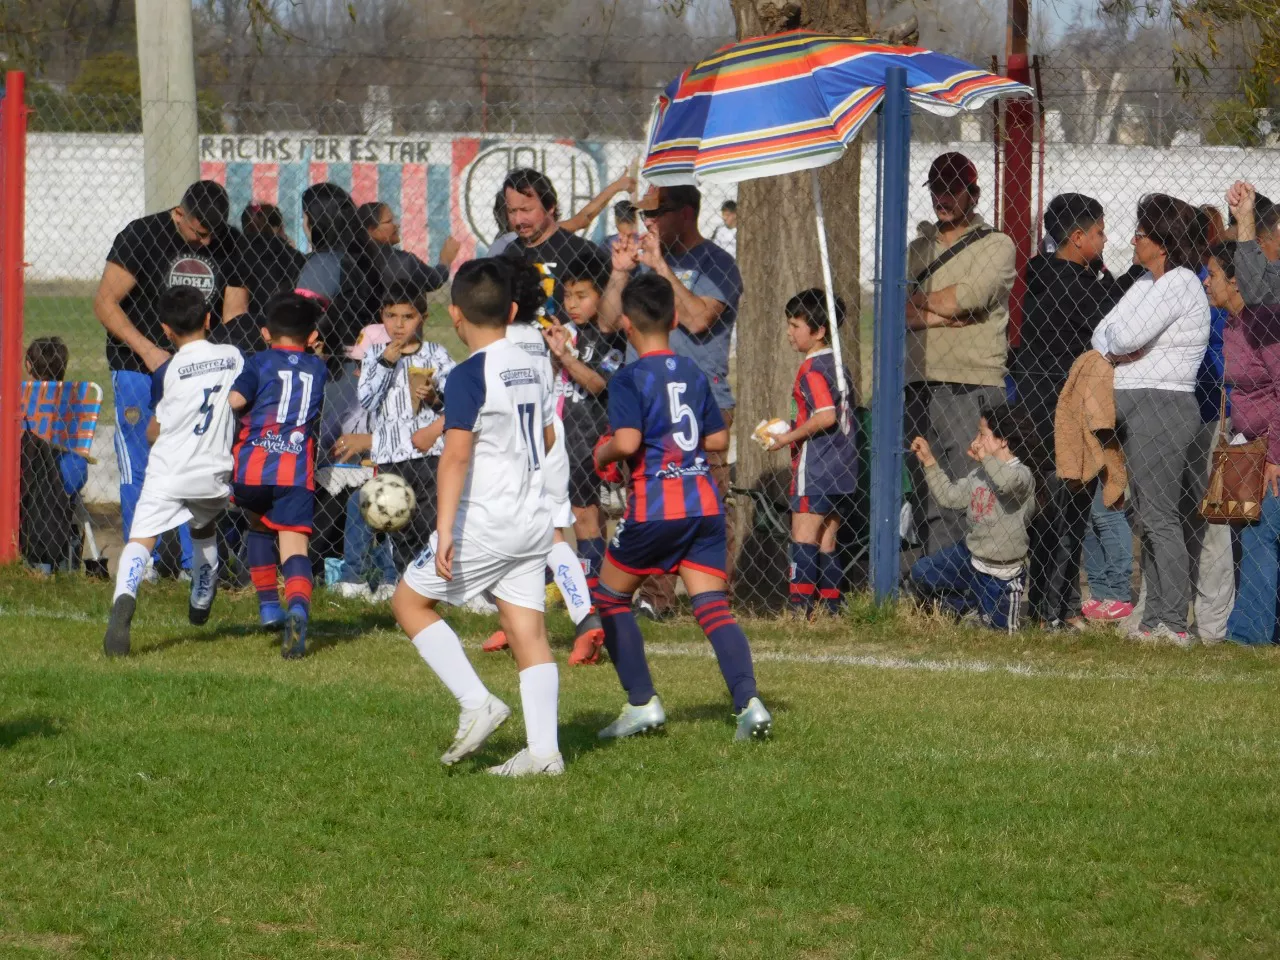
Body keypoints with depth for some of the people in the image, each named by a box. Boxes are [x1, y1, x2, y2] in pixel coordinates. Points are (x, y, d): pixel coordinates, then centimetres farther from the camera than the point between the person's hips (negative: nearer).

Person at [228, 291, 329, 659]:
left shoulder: (260, 362, 10)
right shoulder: (319, 369, 19)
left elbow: (235, 400, -5)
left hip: (253, 465, 0)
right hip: (296, 470, 0)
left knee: (259, 525, 28)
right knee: (294, 544, -9)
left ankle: (268, 603, 26)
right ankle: (298, 606, -36)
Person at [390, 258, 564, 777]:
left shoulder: (469, 376, -14)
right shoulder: (530, 367, 10)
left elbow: (457, 453, -23)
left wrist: (445, 529, -26)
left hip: (484, 521, -7)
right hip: (533, 520, 7)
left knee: (410, 601, 7)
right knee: (528, 631, 6)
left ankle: (476, 703, -4)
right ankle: (544, 750, -1)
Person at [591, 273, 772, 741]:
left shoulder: (629, 378, -7)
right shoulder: (695, 374, 11)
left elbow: (627, 441, -18)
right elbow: (718, 439, 14)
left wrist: (603, 453, 2)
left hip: (653, 506, -5)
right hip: (704, 503, 5)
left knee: (610, 597, 14)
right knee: (713, 605, 0)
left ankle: (642, 703, 11)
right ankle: (748, 700, -21)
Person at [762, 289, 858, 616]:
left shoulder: (812, 369, -12)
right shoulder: (837, 365, 14)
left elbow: (826, 416, -23)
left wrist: (789, 438, -14)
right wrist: (794, 428, 21)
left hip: (815, 467, -9)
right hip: (842, 470, 9)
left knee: (803, 537, -8)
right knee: (827, 543, 10)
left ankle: (801, 605, -13)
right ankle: (831, 606, 9)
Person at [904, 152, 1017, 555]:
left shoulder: (995, 246, 5)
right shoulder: (918, 248, 19)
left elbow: (971, 296, -12)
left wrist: (919, 302, 2)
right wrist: (945, 314, -9)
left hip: (973, 390, -5)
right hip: (920, 387, 5)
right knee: (927, 504, 4)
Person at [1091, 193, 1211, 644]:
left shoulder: (1181, 285, -11)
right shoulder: (1146, 282, 18)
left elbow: (1127, 336, -20)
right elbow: (1103, 333, 14)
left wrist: (1116, 344, 1)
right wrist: (1118, 349, -6)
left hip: (1161, 406, -10)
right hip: (1134, 408, 10)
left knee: (1160, 516, -11)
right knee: (1149, 517, 8)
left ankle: (1172, 623, -12)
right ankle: (1156, 619, 10)